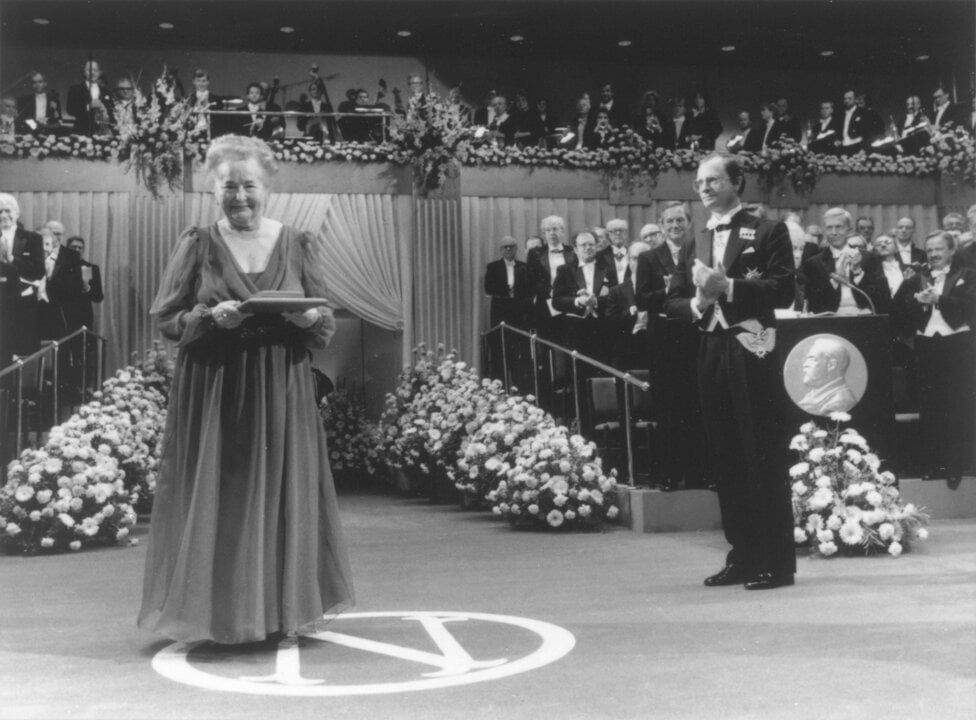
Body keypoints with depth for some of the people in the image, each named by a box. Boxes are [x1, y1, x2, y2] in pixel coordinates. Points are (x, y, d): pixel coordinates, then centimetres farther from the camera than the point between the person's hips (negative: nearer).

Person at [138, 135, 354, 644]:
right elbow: (165, 318, 2)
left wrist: (307, 317, -15)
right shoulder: (198, 245, 3)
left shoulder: (299, 247, 5)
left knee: (281, 493, 5)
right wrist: (211, 317, -16)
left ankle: (279, 610, 19)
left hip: (280, 395, 1)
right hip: (211, 394, -1)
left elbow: (326, 328, 7)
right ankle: (215, 612, 15)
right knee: (216, 497, 1)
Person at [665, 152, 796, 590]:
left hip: (752, 353, -5)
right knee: (725, 461, 8)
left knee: (765, 459, -3)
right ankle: (742, 557, 18)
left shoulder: (768, 233, 2)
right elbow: (672, 301, 14)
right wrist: (697, 304, -7)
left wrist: (729, 287, -17)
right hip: (711, 357, 6)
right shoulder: (693, 246, 18)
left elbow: (784, 290, -9)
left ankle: (776, 561, 5)